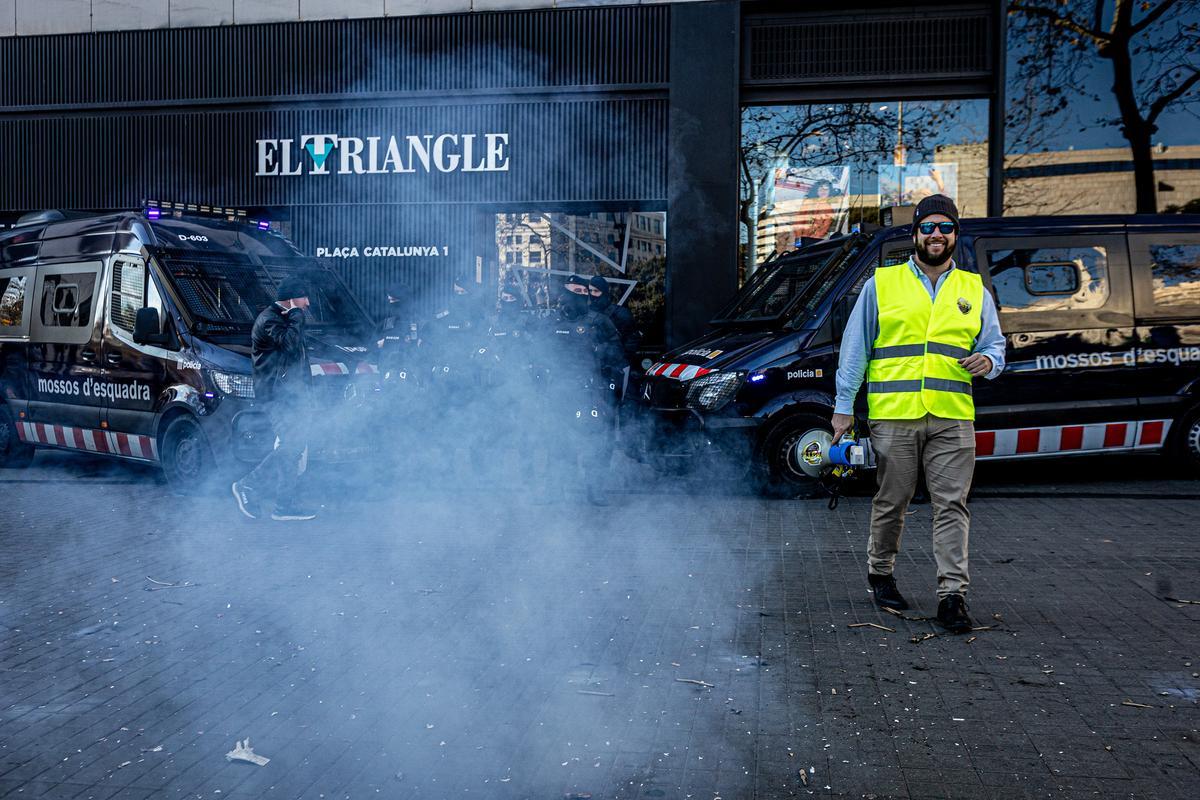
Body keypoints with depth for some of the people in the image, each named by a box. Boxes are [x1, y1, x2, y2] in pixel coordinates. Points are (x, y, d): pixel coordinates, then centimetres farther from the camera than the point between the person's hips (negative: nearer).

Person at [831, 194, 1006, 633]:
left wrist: (988, 361, -7)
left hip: (952, 419, 2)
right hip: (893, 416, -1)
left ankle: (952, 594, 1)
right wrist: (843, 407, 2)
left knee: (952, 505, -3)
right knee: (891, 503, 8)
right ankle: (880, 573, 28)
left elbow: (996, 344, 19)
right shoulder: (881, 284, 7)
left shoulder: (974, 290, 15)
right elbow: (855, 349, 6)